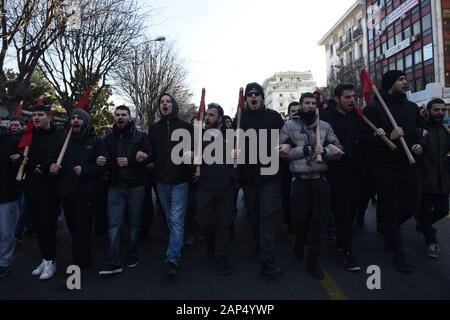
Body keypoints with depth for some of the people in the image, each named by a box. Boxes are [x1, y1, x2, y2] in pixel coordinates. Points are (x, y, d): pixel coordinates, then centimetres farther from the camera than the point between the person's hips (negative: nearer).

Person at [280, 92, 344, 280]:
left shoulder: (325, 126, 10)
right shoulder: (289, 126, 3)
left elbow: (338, 151, 7)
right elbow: (284, 152, -4)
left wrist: (324, 151, -14)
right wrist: (306, 150, -13)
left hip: (320, 179, 2)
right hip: (299, 180, -2)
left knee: (320, 220, 3)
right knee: (299, 218, 3)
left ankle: (313, 260, 18)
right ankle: (299, 242, 38)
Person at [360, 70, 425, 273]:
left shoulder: (412, 107, 12)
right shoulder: (374, 108, -7)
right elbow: (364, 138, -13)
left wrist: (420, 145, 3)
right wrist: (389, 137, -24)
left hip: (409, 165, 6)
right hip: (385, 167, -6)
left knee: (413, 206, 10)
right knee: (391, 209, 3)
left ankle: (388, 228, 41)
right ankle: (398, 254, 18)